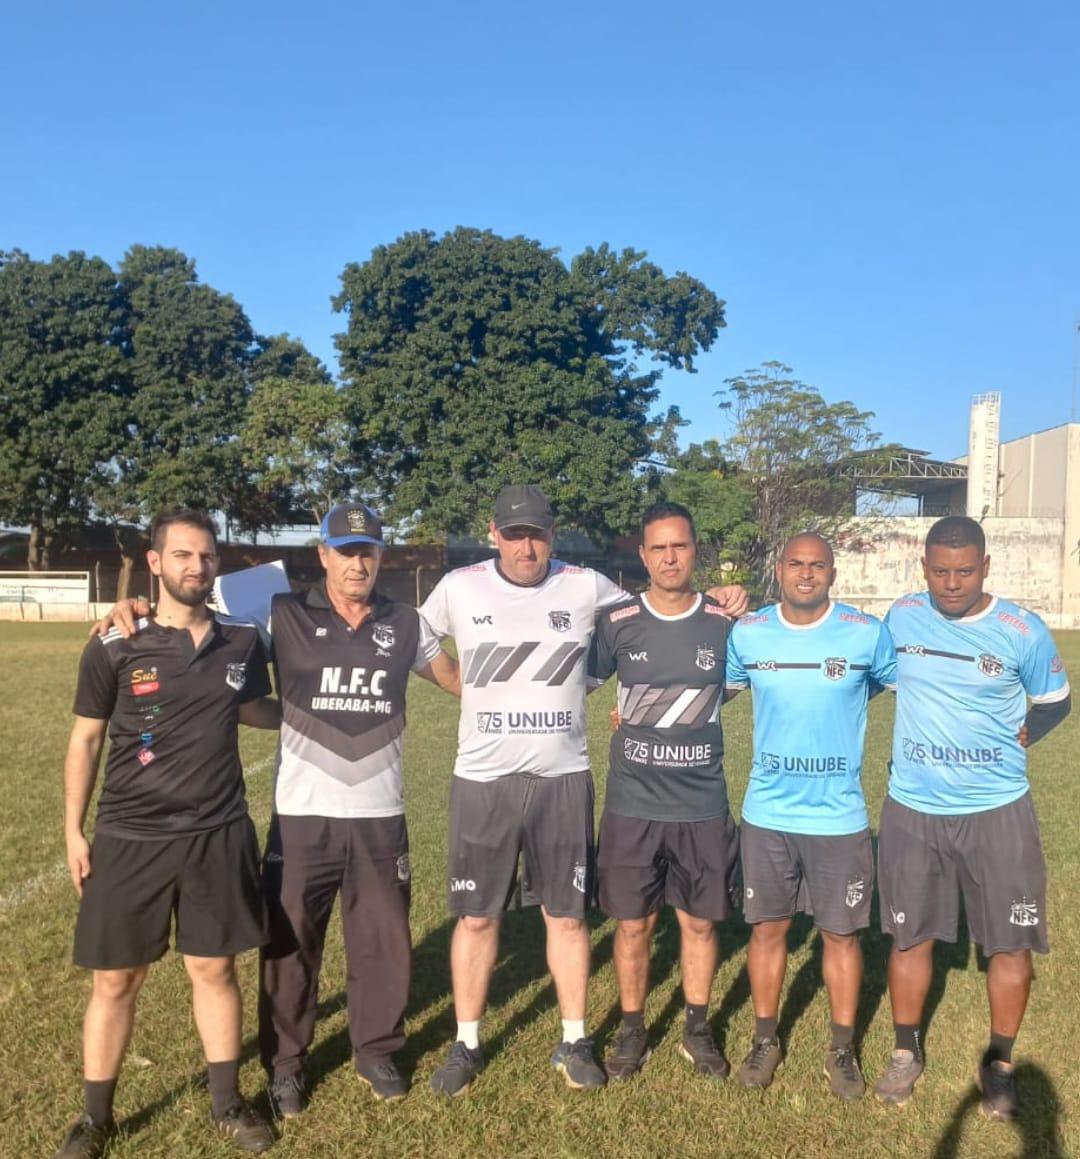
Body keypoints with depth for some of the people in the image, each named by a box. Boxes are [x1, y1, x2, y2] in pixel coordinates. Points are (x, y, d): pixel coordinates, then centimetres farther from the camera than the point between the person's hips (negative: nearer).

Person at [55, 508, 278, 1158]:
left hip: (218, 837, 2)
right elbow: (86, 740, 0)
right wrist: (74, 831, 1)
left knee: (215, 969, 13)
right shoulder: (115, 649, -8)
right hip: (129, 838, -1)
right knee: (116, 981, 10)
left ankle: (227, 1103, 30)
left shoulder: (243, 643, -1)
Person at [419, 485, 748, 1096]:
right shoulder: (459, 589, -2)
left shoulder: (587, 587, -2)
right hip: (482, 779, 0)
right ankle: (467, 1044, 28)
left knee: (567, 915, 11)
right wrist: (465, 686, 3)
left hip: (563, 779, 0)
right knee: (477, 916, 10)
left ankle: (574, 1040, 29)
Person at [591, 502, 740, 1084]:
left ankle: (697, 1030, 33)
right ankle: (632, 1030, 30)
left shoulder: (726, 624, -4)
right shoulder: (616, 622, -5)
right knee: (633, 924, 10)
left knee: (700, 922, 13)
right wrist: (635, 713, 3)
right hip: (632, 805, 0)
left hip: (703, 806, 0)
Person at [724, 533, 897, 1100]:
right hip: (766, 814, 1)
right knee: (767, 927, 13)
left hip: (839, 816, -1)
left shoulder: (867, 634, -8)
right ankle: (765, 1039, 32)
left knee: (841, 932, 11)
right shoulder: (746, 633, -3)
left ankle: (842, 1048, 31)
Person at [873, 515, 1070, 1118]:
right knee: (911, 934, 12)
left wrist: (1013, 740, -4)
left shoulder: (1022, 630, -9)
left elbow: (1054, 702, 8)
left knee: (1010, 941, 7)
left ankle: (1000, 1063, 29)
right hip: (911, 810, 2)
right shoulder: (901, 616, -4)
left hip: (998, 810, -1)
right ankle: (907, 1051, 31)